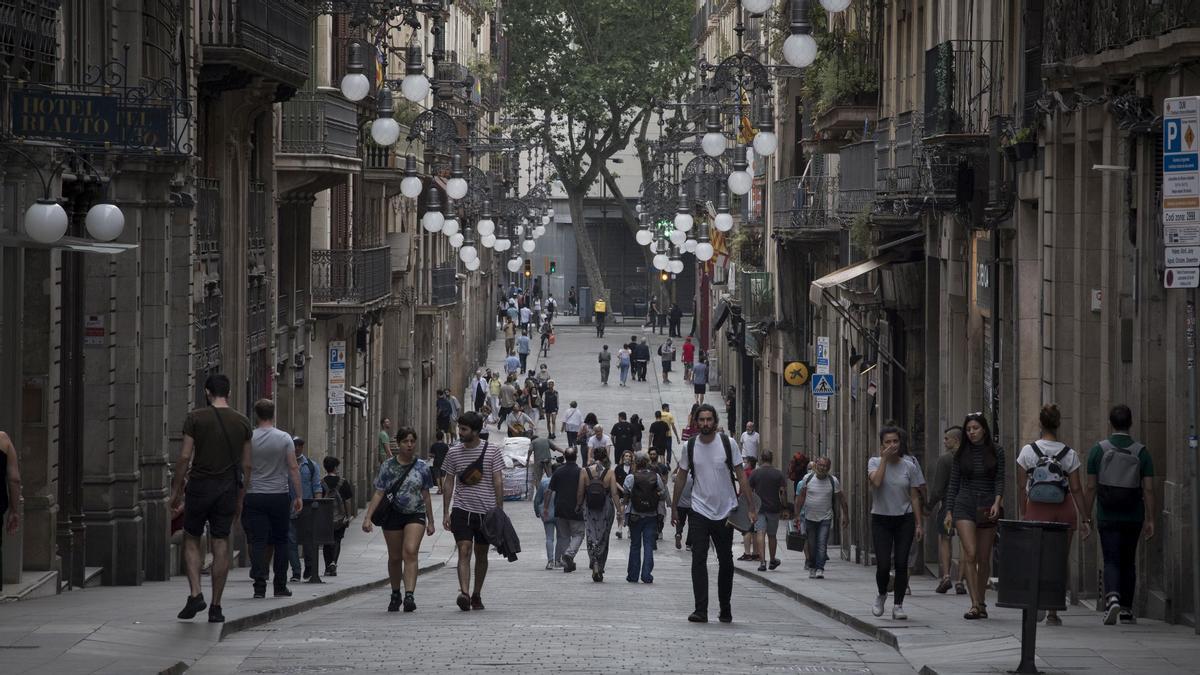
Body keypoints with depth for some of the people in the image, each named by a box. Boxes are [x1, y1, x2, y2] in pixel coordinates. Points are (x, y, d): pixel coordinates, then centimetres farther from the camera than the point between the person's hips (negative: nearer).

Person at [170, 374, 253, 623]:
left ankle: (195, 594, -5)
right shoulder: (242, 422, 5)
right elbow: (246, 464, 7)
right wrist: (240, 498, 15)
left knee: (191, 540, 12)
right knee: (220, 545, 4)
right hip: (228, 490, 2)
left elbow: (184, 457, -8)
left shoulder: (195, 418, -5)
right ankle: (215, 607, 3)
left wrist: (176, 491, 1)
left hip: (200, 485, -2)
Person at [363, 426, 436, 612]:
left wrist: (430, 522, 13)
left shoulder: (422, 467, 4)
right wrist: (367, 517, -8)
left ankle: (409, 595, -26)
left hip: (415, 514, -1)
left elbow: (426, 495, 11)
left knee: (410, 552, -19)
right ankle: (395, 595, 28)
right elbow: (379, 494, 0)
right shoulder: (387, 467, 1)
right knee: (395, 557, 10)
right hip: (393, 515, 1)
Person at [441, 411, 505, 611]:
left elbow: (498, 482, -1)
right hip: (461, 510, 0)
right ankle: (463, 593, -27)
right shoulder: (454, 452, 4)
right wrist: (445, 513, 4)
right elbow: (448, 483, 9)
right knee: (464, 551, -15)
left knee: (481, 554, 10)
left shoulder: (492, 451, -1)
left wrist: (499, 511, -5)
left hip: (486, 511, 0)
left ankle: (477, 595, 23)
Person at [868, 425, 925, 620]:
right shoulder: (875, 463, 0)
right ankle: (881, 595, 22)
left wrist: (918, 524, 1)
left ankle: (898, 605, 4)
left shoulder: (909, 467, 3)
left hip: (904, 520, 1)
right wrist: (884, 459, -14)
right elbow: (876, 481, -21)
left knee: (901, 564, -4)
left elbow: (914, 497, 6)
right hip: (881, 519, -1)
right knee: (883, 565, -7)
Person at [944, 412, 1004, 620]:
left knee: (984, 558, 5)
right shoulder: (961, 454, 7)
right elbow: (953, 483, 10)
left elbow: (1000, 480, 0)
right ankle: (975, 604, -19)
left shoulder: (996, 452, 4)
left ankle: (981, 602, 18)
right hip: (964, 505, 0)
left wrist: (997, 502, -16)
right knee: (970, 554, -14)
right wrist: (949, 511, 5)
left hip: (987, 507, 0)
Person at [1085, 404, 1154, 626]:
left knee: (1111, 561, -4)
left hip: (1107, 516, -1)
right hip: (1133, 517, 1)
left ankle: (1112, 598, -28)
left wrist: (1087, 517, 2)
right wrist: (1150, 520, 0)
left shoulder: (1099, 450, -3)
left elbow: (1091, 487, -4)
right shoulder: (1141, 452, -2)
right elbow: (1148, 489, -5)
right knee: (1128, 562, 15)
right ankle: (1126, 609, 19)